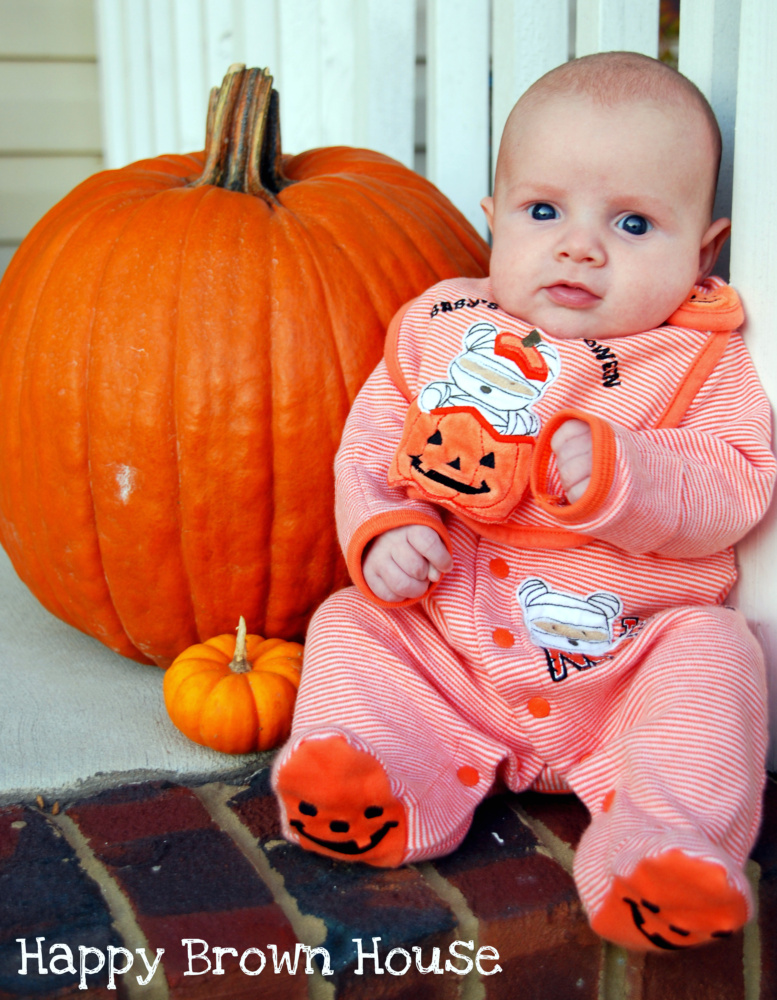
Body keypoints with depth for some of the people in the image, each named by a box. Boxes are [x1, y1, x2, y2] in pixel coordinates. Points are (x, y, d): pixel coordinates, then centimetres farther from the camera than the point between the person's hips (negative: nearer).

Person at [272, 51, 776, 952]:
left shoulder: (701, 359, -2)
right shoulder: (441, 328, 4)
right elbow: (370, 444, 7)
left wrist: (617, 473, -29)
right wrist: (380, 527, -14)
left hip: (629, 653, -2)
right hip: (443, 648, 3)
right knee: (348, 625, -7)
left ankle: (662, 848, -33)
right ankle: (392, 783, -21)